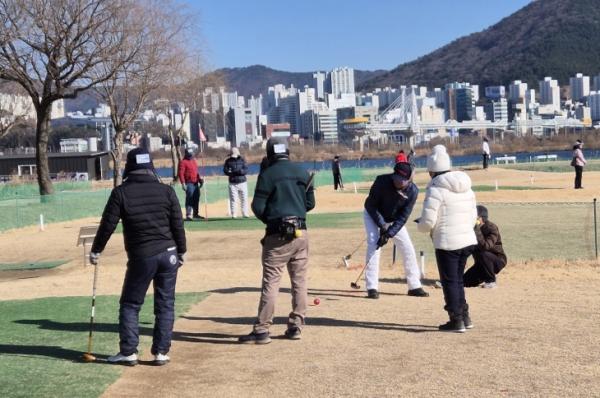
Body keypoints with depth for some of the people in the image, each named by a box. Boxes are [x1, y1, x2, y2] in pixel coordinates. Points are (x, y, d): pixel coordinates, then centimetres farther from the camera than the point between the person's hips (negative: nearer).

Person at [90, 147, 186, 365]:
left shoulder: (121, 193, -6)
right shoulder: (166, 191, 1)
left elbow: (107, 224, -3)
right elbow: (178, 225, 3)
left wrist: (96, 250, 9)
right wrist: (181, 252, 14)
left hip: (141, 257, -2)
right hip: (168, 254, 2)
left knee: (130, 304, 11)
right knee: (165, 304, 9)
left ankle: (128, 352, 10)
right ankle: (161, 352, 10)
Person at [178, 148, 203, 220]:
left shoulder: (194, 161, 17)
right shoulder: (183, 162, -8)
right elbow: (181, 173, -14)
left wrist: (200, 179, 18)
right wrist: (183, 183, -21)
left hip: (196, 183, 8)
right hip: (189, 183, -8)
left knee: (196, 198, 13)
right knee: (189, 198, -10)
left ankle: (195, 213, 25)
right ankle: (188, 215, -8)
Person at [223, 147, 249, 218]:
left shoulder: (242, 160, 4)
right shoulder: (228, 161, 4)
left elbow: (246, 170, -2)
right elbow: (225, 171, 1)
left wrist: (240, 171, -22)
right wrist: (231, 173, -19)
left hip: (242, 182, 1)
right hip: (233, 183, -1)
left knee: (244, 199, 3)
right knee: (233, 199, -4)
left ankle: (245, 214, 12)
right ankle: (233, 214, 3)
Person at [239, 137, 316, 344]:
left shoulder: (268, 175, -7)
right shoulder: (302, 172, 8)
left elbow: (258, 207, -8)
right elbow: (310, 203, 12)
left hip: (278, 234, -5)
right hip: (300, 232, 5)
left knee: (271, 281, -3)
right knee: (299, 281, 11)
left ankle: (262, 330, -2)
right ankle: (296, 326, 16)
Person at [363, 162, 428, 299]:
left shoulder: (413, 191, -24)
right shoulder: (382, 181, -32)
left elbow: (403, 217, -21)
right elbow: (370, 205, -22)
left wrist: (389, 234, -30)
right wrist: (382, 226, -27)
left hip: (395, 221, 3)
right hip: (374, 216, -3)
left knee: (408, 248, 1)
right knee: (374, 245, -20)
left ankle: (414, 286, 14)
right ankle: (372, 288, -16)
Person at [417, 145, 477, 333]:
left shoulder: (436, 190, -13)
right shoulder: (466, 188, 11)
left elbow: (427, 222, -16)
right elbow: (473, 216, 15)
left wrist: (420, 226, 5)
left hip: (447, 243, -7)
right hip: (468, 240, 7)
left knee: (450, 282, 5)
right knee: (457, 279, 21)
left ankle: (457, 321, 10)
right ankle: (464, 317, 25)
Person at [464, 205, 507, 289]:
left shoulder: (492, 228, -23)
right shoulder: (472, 227, -5)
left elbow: (485, 246, -39)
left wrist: (477, 229, -40)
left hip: (497, 260, -4)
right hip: (481, 263, 4)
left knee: (483, 254, -36)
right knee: (465, 281, -11)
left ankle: (491, 281, -18)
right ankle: (485, 276, 16)